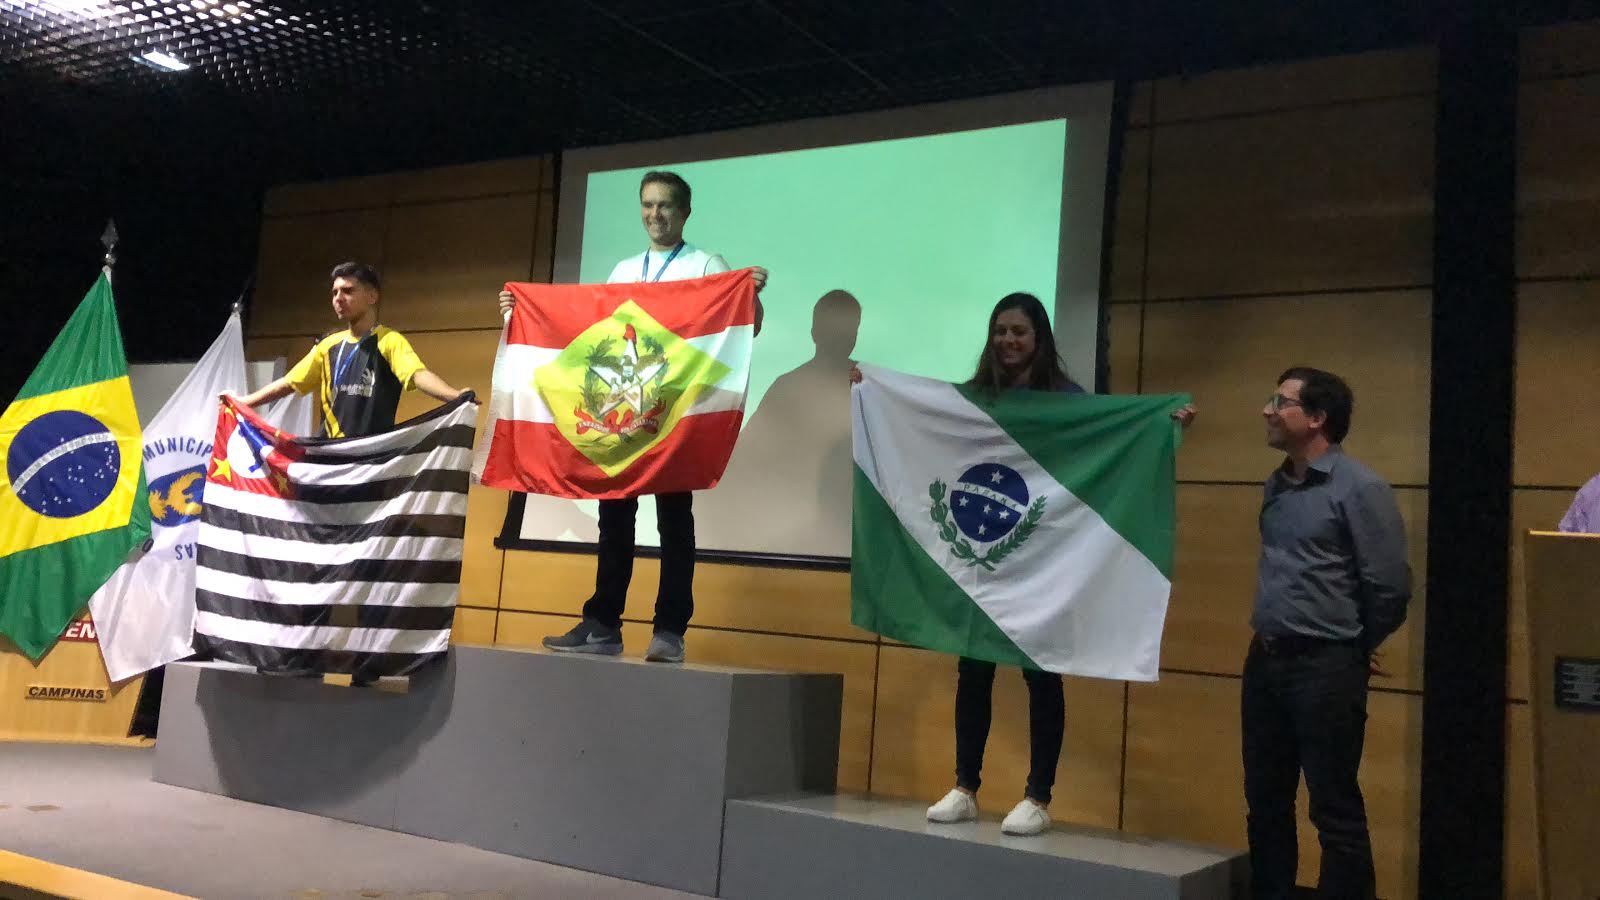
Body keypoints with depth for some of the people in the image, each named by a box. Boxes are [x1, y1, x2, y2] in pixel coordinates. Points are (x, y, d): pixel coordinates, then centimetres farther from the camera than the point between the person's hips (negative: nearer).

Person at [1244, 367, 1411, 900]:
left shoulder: (1359, 488, -11)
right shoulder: (1276, 485, 10)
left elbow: (1390, 585, -12)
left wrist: (1354, 649, 0)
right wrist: (1271, 638, 15)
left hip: (1326, 667, -7)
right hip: (1264, 660, 7)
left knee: (1334, 810, 1)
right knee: (1265, 801, 14)